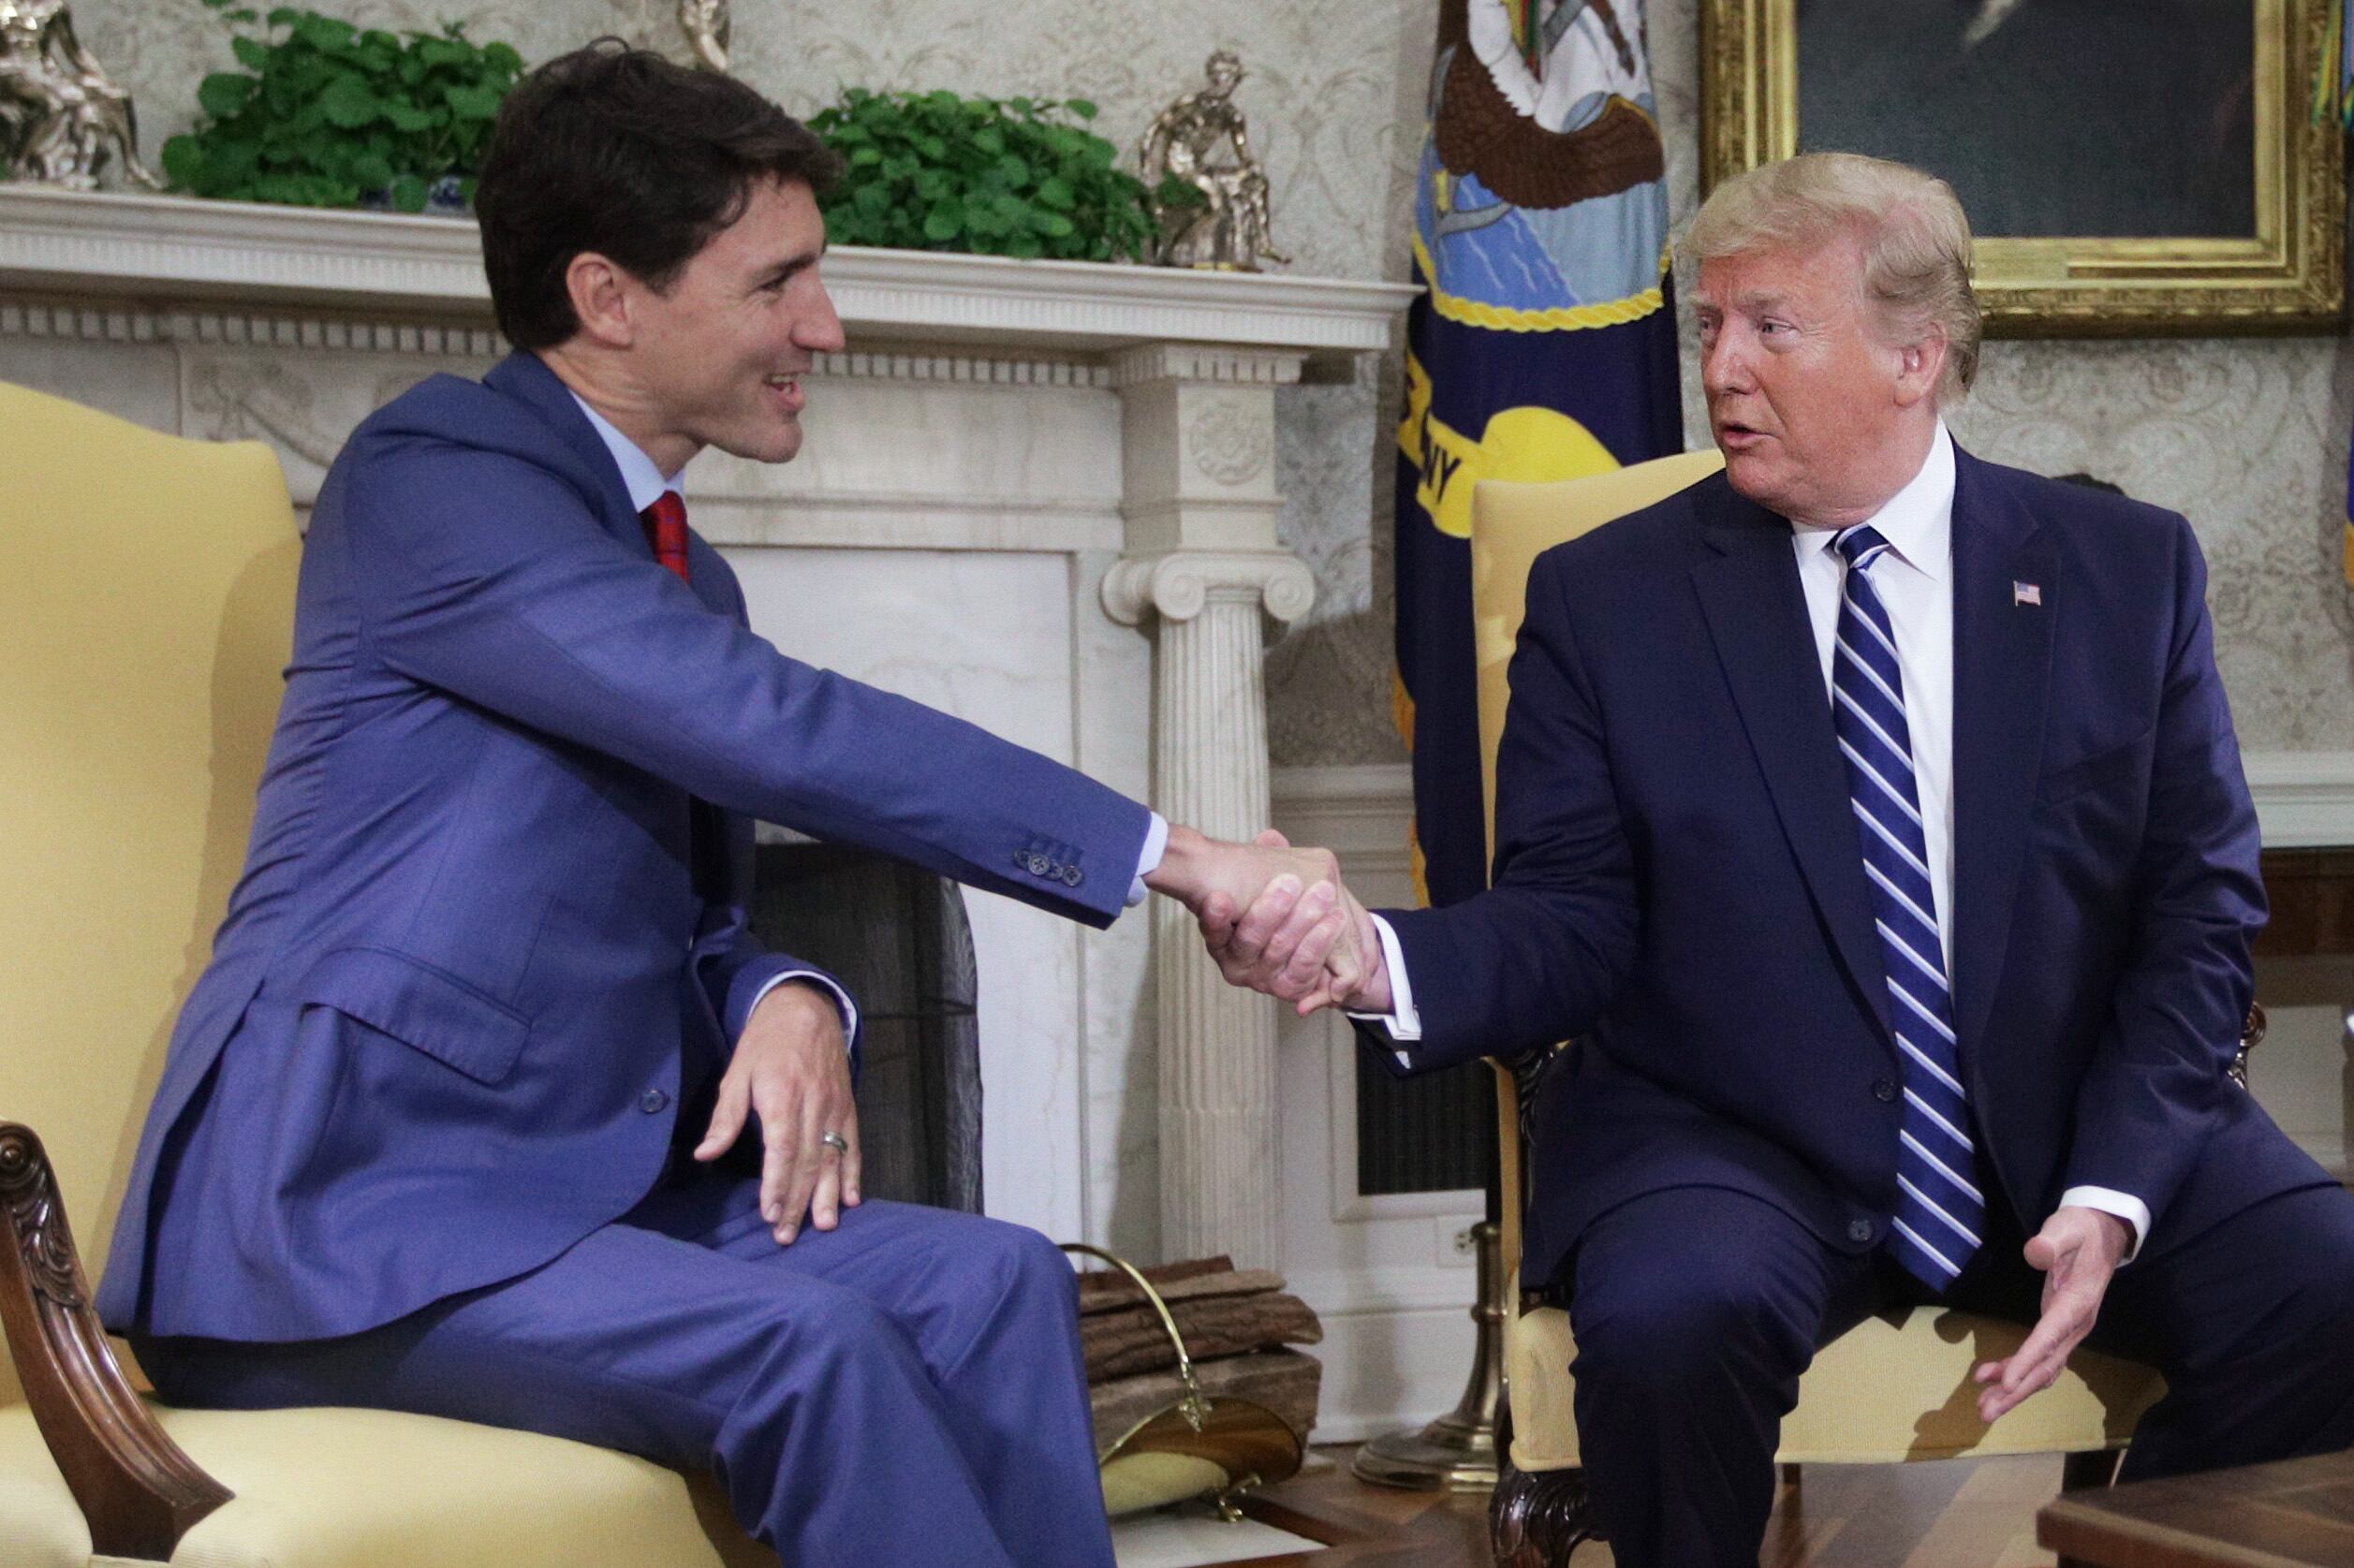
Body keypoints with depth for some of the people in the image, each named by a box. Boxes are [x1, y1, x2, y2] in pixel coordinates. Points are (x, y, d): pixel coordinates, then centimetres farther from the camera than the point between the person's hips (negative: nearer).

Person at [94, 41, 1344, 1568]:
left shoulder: (687, 574, 17)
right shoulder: (433, 472, -10)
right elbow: (773, 731, -21)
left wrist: (796, 1004, -7)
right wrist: (1173, 855, -21)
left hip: (571, 1183, 8)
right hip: (340, 1205, -7)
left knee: (990, 1282, -13)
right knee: (802, 1343, -28)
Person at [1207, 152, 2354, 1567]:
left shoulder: (2129, 570, 6)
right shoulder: (1608, 597, 4)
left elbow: (2200, 912, 3)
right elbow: (1573, 923, -1)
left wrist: (2109, 1196, -11)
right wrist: (1379, 961, -23)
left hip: (2076, 1138, 2)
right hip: (1741, 1153, -1)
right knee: (1667, 1321, -33)